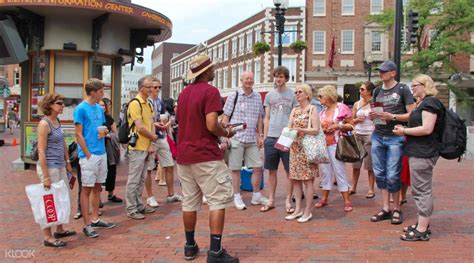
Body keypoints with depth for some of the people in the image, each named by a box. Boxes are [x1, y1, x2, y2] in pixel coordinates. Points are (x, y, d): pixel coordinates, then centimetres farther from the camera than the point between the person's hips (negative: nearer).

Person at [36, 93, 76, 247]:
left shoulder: (57, 121, 9)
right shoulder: (44, 124, -15)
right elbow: (41, 151, -18)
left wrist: (67, 162, 16)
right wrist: (46, 177, -19)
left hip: (60, 166, 8)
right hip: (49, 167, -8)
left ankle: (60, 230, 30)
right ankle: (47, 237, 12)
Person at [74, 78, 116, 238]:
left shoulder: (99, 108, 12)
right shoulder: (81, 108, -9)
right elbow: (79, 134, -11)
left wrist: (104, 132, -2)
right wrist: (88, 154, -15)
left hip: (101, 153, 7)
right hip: (89, 155, -7)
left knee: (97, 187, 13)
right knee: (87, 189, 0)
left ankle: (95, 219, 24)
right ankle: (87, 225, 6)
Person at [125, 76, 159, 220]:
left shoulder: (149, 105, 14)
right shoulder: (135, 103, -13)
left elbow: (151, 125, 11)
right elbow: (140, 128, -19)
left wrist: (151, 145, -1)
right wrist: (153, 137, -3)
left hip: (147, 148, 8)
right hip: (137, 148, -8)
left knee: (141, 179, 16)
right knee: (133, 180, -1)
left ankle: (139, 205, 26)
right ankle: (131, 209, 7)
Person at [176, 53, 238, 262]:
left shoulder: (184, 93, 14)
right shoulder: (210, 91, -10)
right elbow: (211, 125, -19)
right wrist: (226, 133, 0)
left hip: (184, 155, 8)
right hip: (206, 155, -8)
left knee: (189, 202, 12)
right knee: (218, 201, -2)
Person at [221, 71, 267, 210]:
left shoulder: (258, 97, 10)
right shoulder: (233, 96, -1)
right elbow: (225, 117, -1)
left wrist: (260, 135, 11)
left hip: (252, 139, 4)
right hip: (236, 138, -4)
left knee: (258, 167, 4)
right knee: (236, 169, 3)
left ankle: (256, 195, 20)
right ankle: (237, 197, 15)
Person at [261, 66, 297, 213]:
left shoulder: (292, 95, 3)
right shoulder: (269, 95, 10)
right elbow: (266, 118, 13)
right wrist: (265, 136, 7)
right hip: (271, 137, 3)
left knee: (289, 170, 2)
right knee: (272, 170, 9)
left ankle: (288, 201, 13)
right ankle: (271, 200, 19)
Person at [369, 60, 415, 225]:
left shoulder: (402, 89, -2)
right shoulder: (377, 91, 15)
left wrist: (393, 116, -19)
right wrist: (371, 116, 1)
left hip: (395, 137, -5)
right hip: (377, 136, 6)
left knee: (392, 175, -4)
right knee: (379, 173, 6)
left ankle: (396, 209, 13)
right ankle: (385, 209, 16)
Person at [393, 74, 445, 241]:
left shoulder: (430, 102, -13)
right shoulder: (423, 103, 18)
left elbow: (427, 129, -23)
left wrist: (404, 131, -13)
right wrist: (405, 130, 9)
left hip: (423, 154, -11)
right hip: (419, 152, 11)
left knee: (422, 190, -6)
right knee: (422, 190, 16)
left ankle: (422, 230, 1)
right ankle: (423, 224, 26)